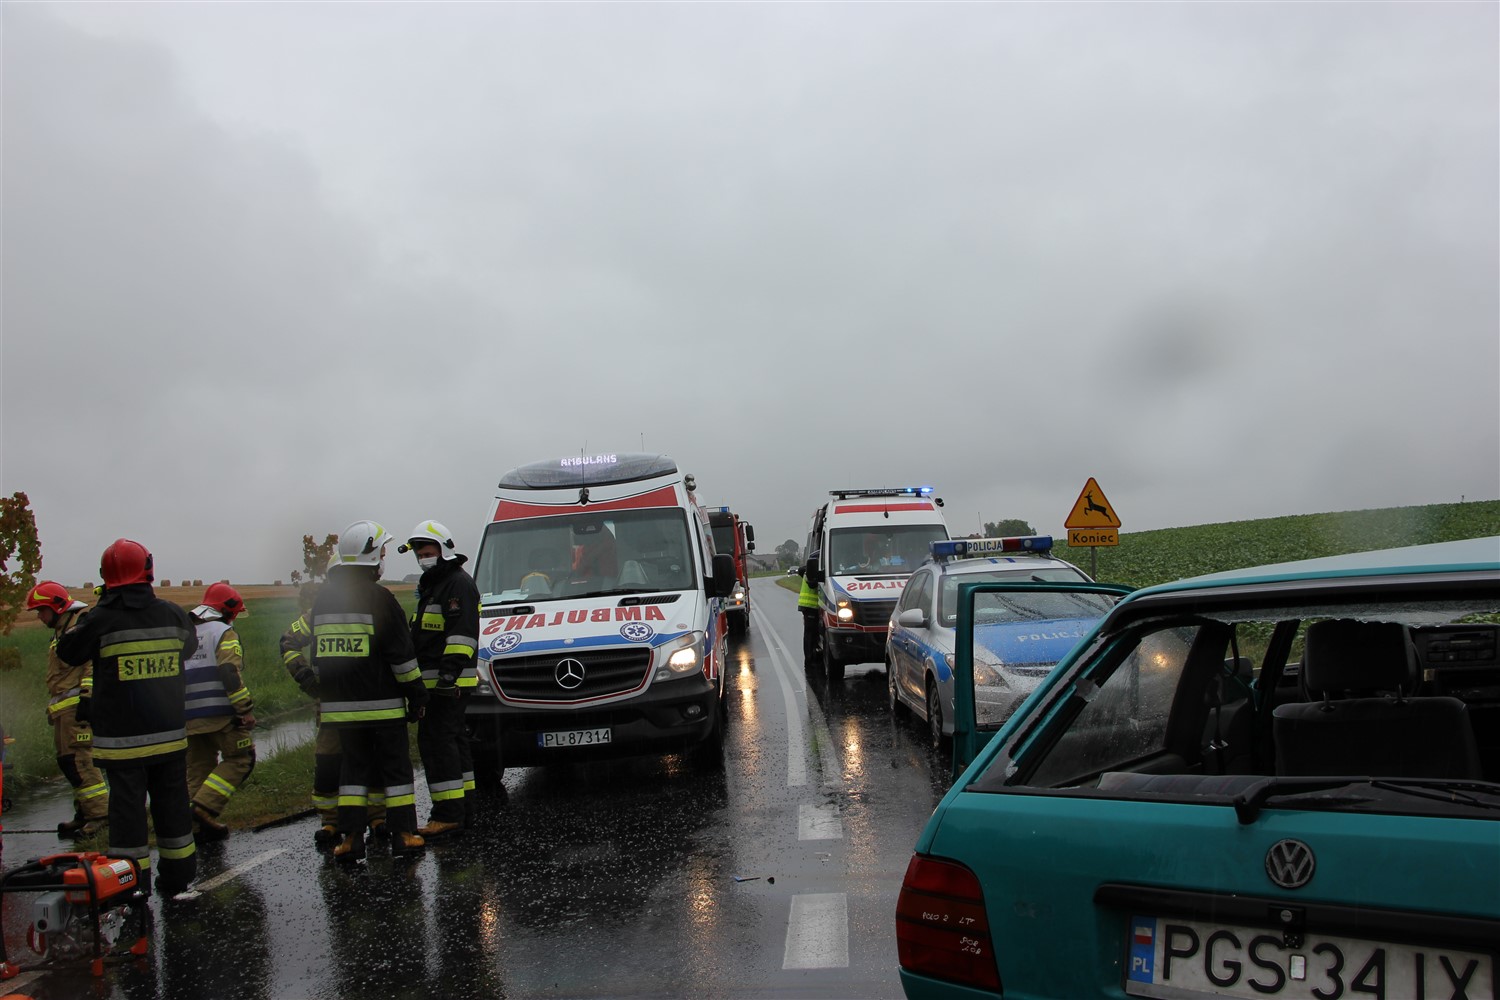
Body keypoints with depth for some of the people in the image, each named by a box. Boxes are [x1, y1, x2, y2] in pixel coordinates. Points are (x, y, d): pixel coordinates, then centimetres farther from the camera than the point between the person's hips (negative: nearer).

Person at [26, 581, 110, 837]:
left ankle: (100, 813, -12)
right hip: (65, 709, 11)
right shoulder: (61, 630, 23)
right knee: (68, 761, 12)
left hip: (77, 705, -11)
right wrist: (54, 709, 27)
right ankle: (85, 813, 19)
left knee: (77, 760, -13)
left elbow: (94, 663, -20)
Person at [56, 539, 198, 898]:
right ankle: (178, 878, 24)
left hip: (122, 736, -3)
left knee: (127, 805, 3)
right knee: (172, 801, 14)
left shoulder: (99, 619, -13)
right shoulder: (172, 614, -3)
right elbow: (189, 647, 17)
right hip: (169, 732, 3)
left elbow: (67, 652, 4)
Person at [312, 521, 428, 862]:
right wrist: (416, 692, -4)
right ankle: (403, 834, 8)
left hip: (340, 704, 5)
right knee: (395, 766, 5)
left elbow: (317, 654, 15)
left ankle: (349, 837, 8)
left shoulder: (323, 599, 9)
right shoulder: (380, 599, -12)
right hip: (382, 704, -5)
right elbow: (401, 654, -12)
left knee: (353, 766, 13)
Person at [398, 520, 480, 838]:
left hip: (448, 681, -11)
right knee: (452, 739, 15)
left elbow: (462, 633, -21)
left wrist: (448, 673, -27)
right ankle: (463, 804, 22)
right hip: (439, 681, 11)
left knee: (436, 739, -13)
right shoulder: (432, 584, 22)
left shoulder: (458, 583, -12)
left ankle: (448, 813, -12)